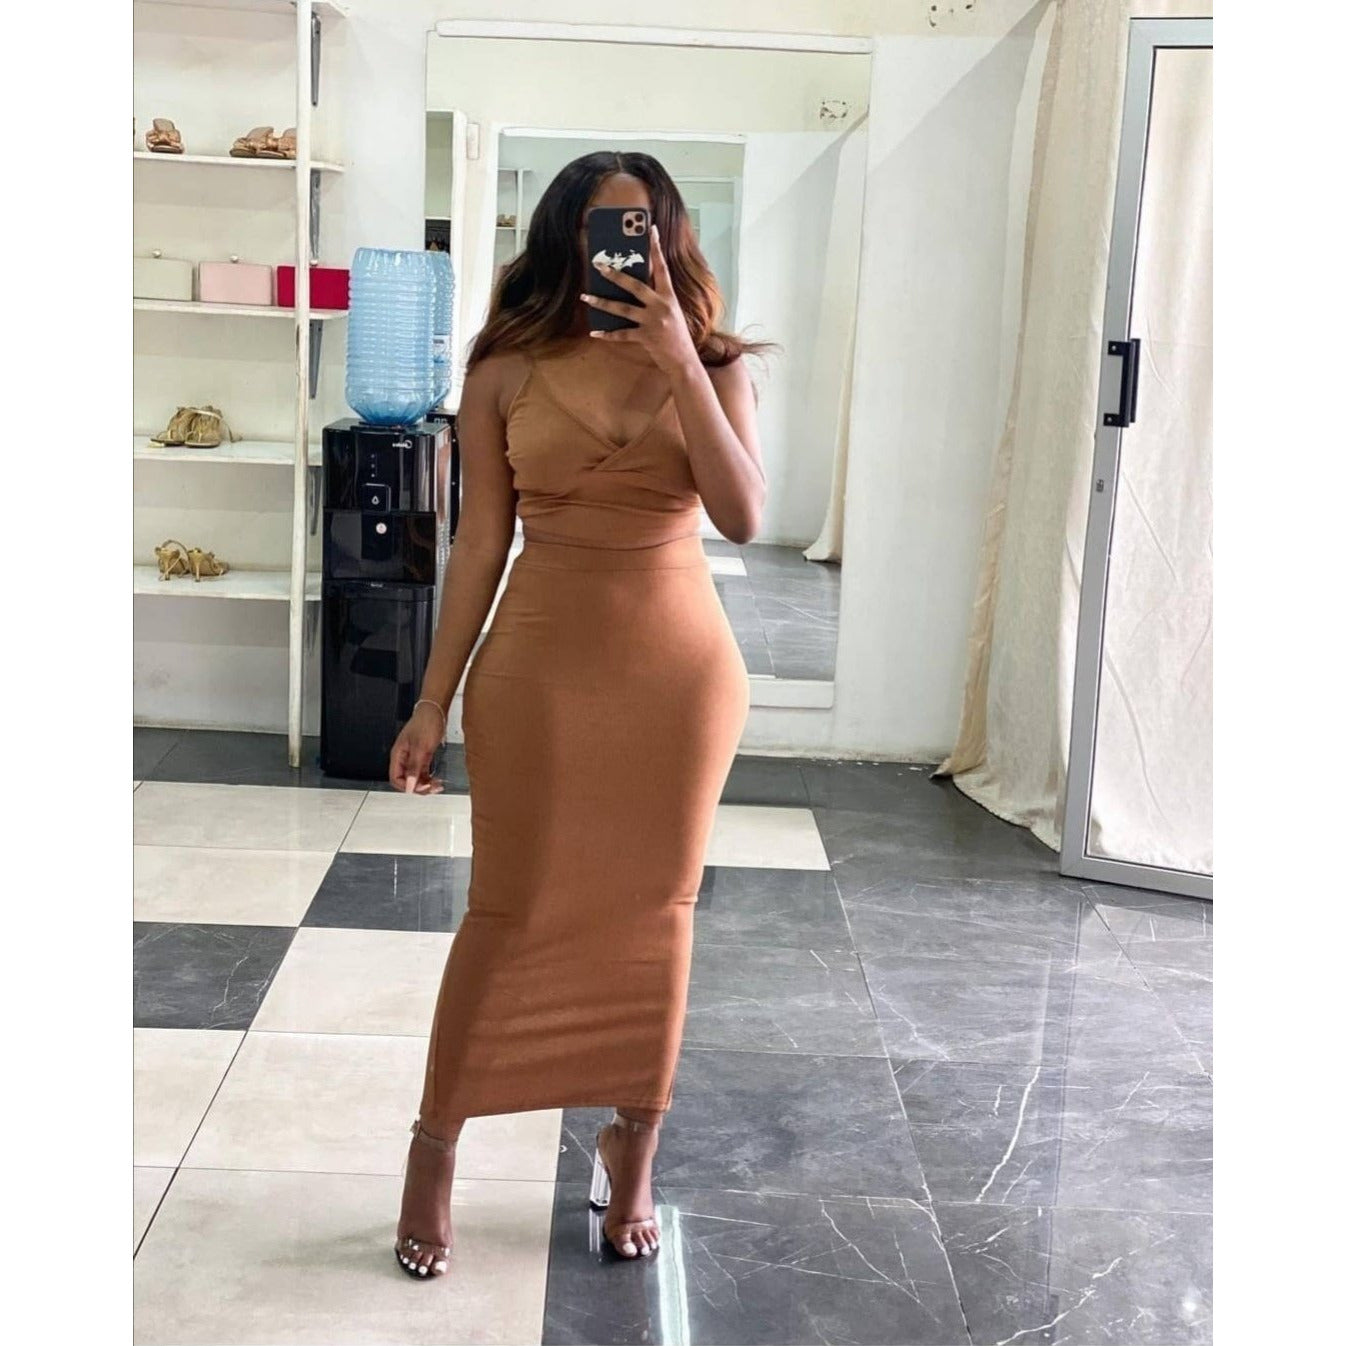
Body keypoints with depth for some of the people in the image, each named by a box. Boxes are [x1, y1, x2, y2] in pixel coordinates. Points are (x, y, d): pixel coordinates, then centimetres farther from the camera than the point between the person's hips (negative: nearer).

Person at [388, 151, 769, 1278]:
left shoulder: (712, 366, 2)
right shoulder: (507, 370, -1)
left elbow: (742, 517, -12)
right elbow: (481, 539, 1)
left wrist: (680, 365, -18)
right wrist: (435, 699, 0)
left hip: (678, 666, 1)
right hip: (540, 659, -1)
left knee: (653, 913, 10)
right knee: (508, 907, 4)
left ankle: (633, 1151, 27)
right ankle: (436, 1144, 23)